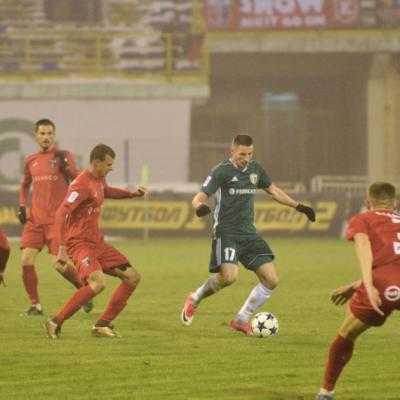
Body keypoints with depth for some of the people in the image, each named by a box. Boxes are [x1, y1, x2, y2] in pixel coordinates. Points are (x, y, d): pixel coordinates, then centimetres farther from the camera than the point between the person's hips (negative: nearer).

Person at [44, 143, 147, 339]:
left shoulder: (99, 180, 11)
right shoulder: (83, 184, -19)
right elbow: (61, 215, -27)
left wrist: (131, 193, 26)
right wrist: (62, 248, -33)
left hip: (97, 242, 10)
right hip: (80, 242, -10)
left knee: (132, 277, 6)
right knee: (98, 282, -31)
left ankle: (103, 324, 8)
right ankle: (55, 323, -22)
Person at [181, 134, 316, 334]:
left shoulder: (255, 169, 9)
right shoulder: (221, 171, -9)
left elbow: (273, 190, 26)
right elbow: (199, 197, -15)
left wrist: (298, 206, 22)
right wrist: (200, 206, -39)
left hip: (249, 234, 6)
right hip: (226, 233, -6)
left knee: (271, 280, -4)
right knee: (229, 276, -28)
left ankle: (241, 319, 12)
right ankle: (195, 298, 1)